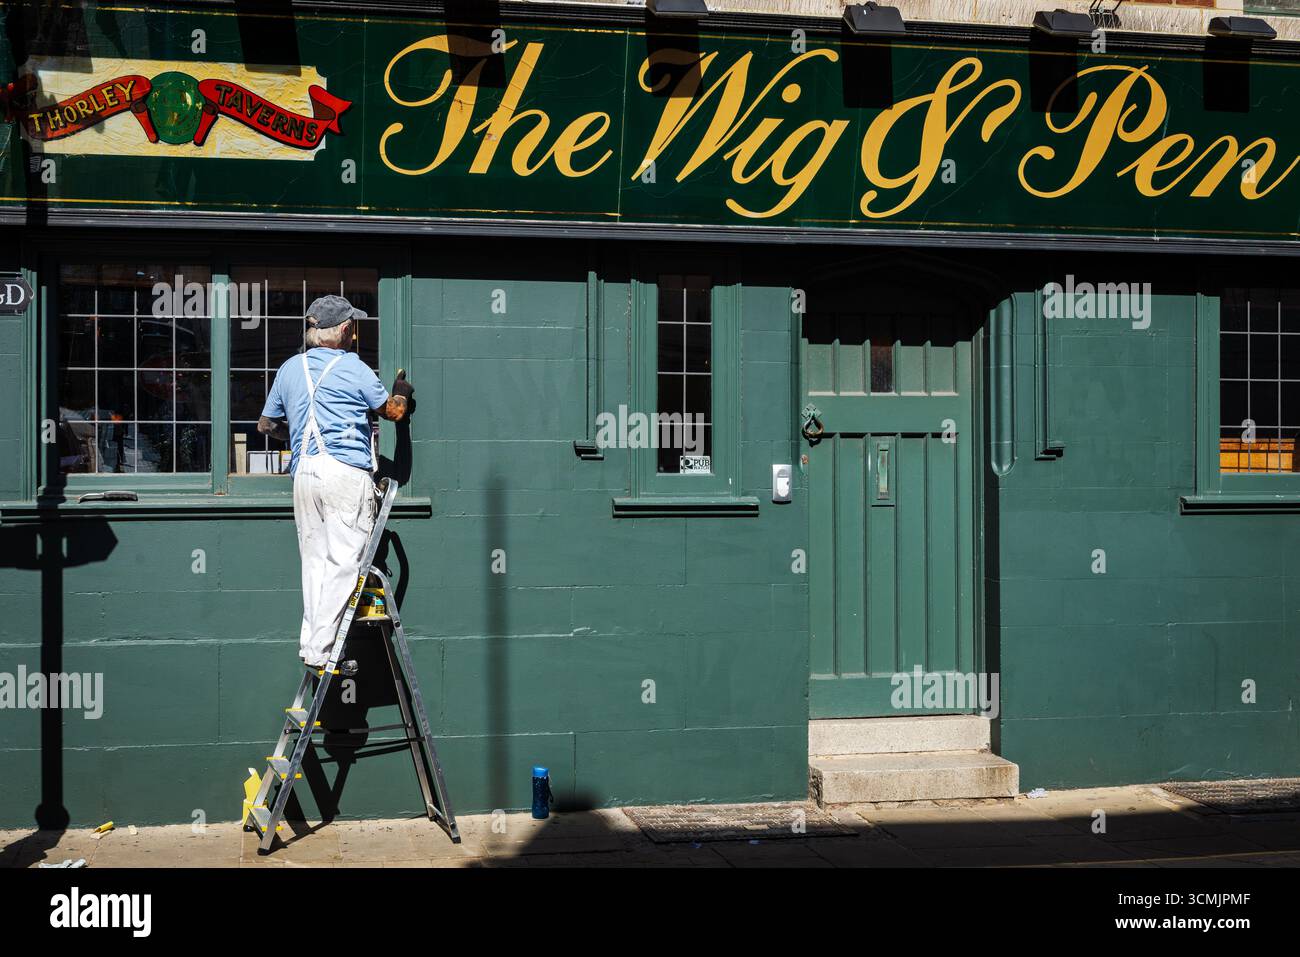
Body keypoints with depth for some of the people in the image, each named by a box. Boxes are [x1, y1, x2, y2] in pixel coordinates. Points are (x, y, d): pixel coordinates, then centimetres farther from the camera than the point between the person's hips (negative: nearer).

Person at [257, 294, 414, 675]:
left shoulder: (289, 369, 15)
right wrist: (402, 392, 32)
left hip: (304, 473, 6)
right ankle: (320, 650, -9)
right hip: (346, 472, -6)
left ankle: (311, 644, 10)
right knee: (343, 563, -5)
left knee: (315, 560, 11)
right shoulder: (353, 368, -2)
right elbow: (394, 411, 11)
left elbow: (266, 425, 24)